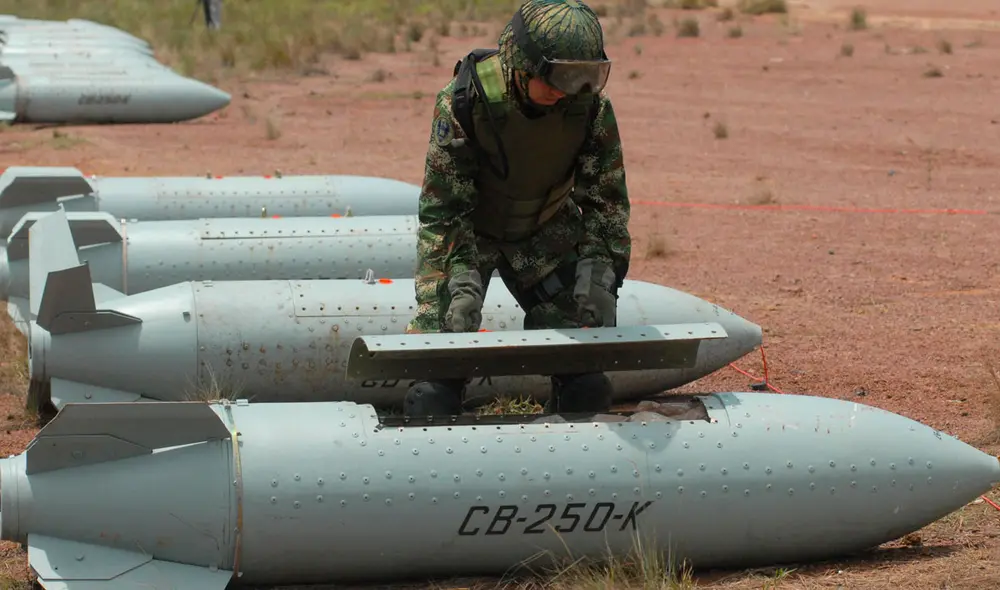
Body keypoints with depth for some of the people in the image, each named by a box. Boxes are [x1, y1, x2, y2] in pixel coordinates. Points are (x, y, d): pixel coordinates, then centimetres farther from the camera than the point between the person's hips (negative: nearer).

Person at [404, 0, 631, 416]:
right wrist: (463, 282, -32)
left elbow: (606, 199, -10)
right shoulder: (464, 100, -29)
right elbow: (443, 206, -23)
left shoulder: (591, 106, -20)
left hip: (547, 233, 3)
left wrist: (598, 275, -21)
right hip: (464, 232, -3)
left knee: (586, 370, -4)